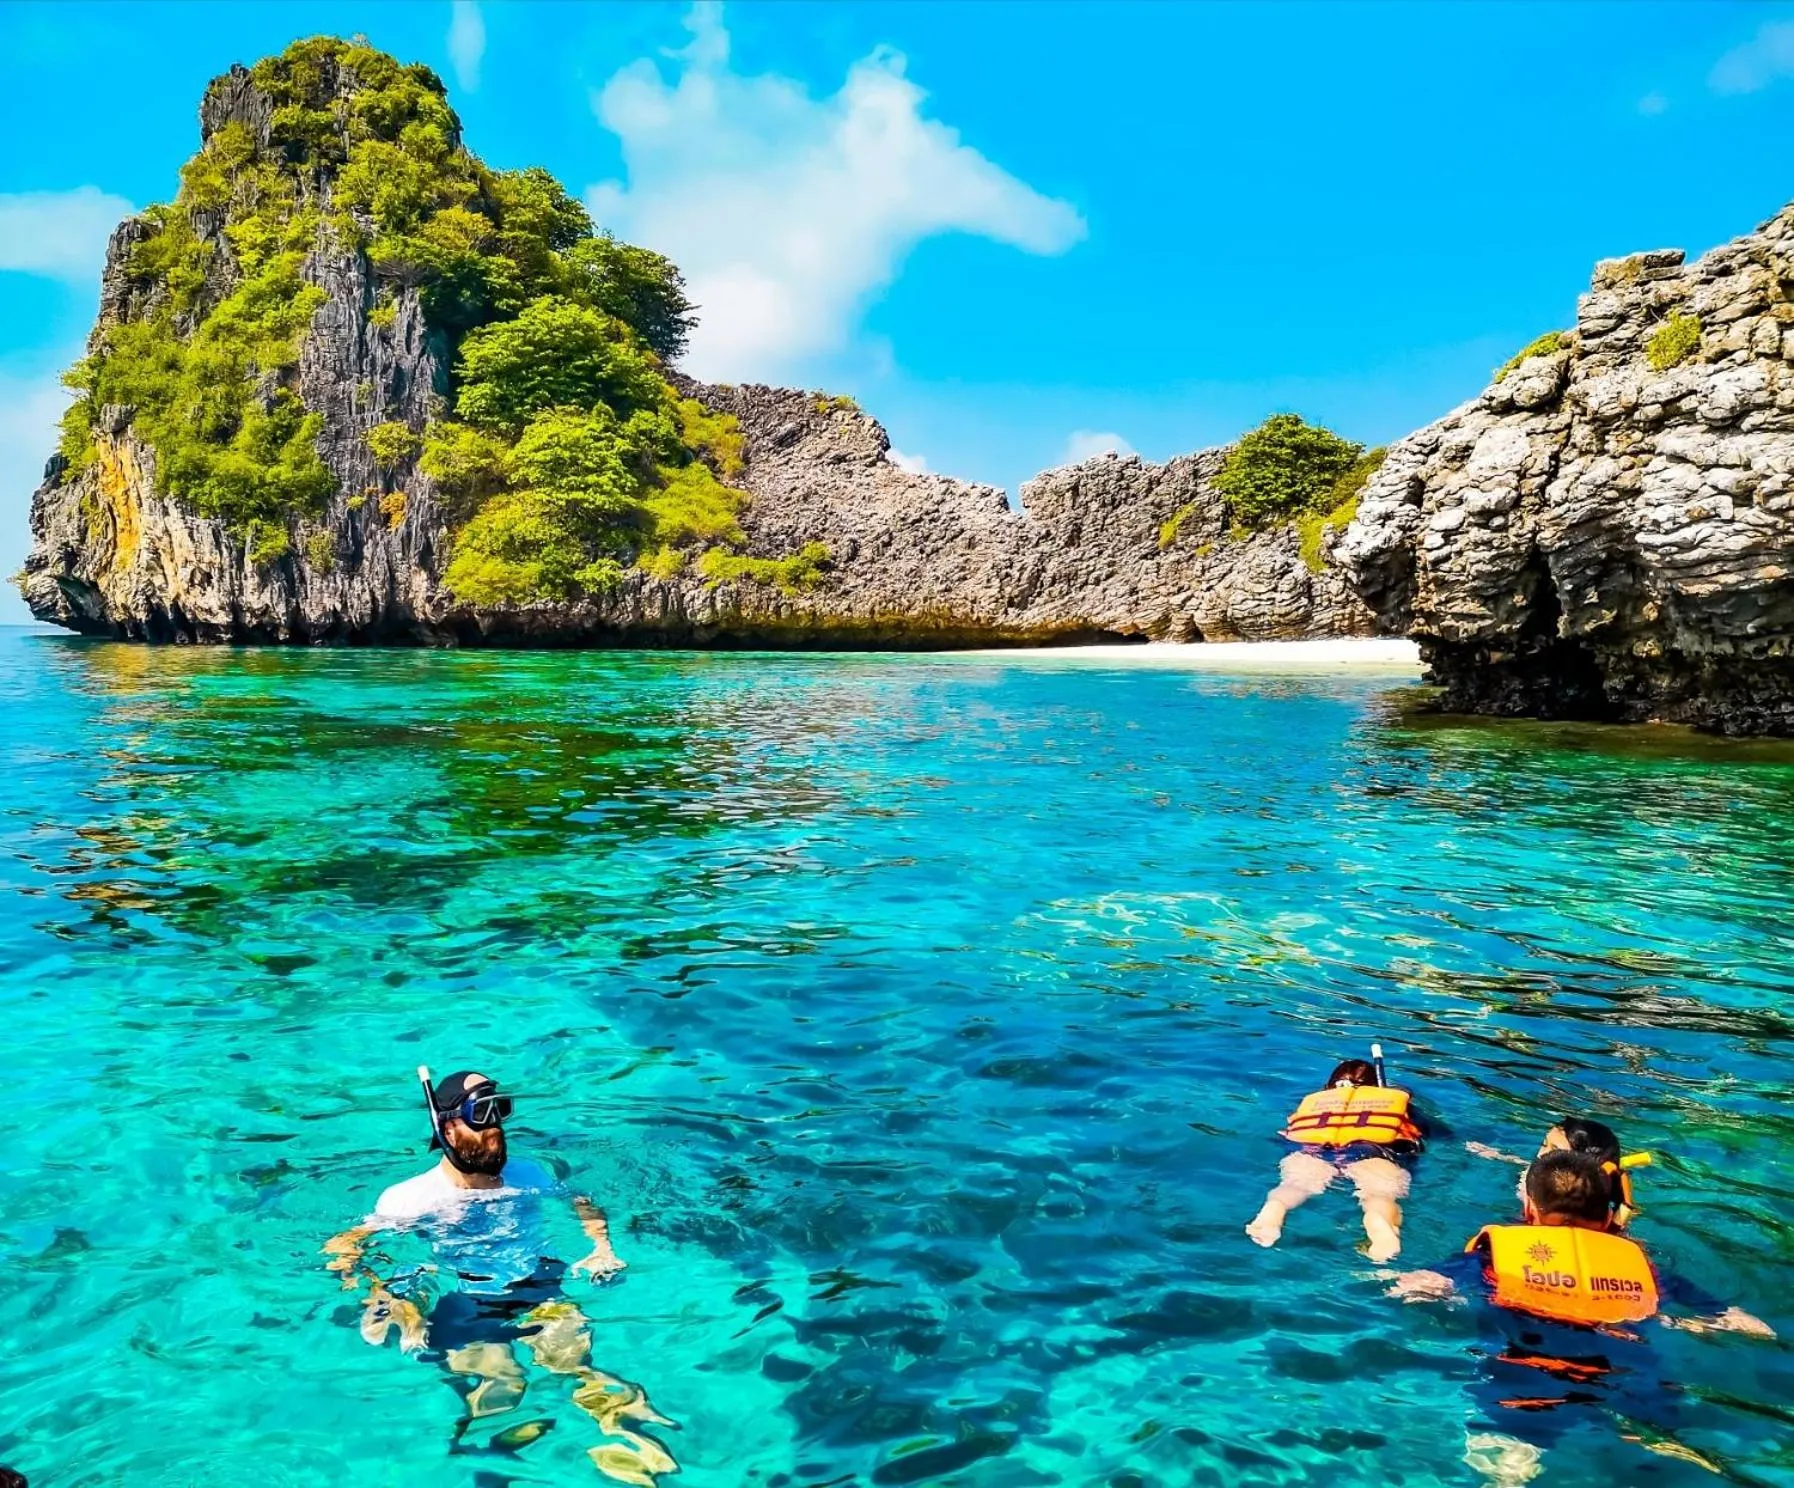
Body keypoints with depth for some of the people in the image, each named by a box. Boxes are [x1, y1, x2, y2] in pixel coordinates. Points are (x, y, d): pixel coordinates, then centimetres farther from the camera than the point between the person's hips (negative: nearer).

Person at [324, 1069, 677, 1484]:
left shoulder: (528, 1175, 13)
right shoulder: (412, 1197, -2)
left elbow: (582, 1204, 26)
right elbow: (342, 1249, -7)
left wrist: (602, 1248, 8)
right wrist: (384, 1301, -24)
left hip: (539, 1293, 3)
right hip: (459, 1307, -2)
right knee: (497, 1388, -31)